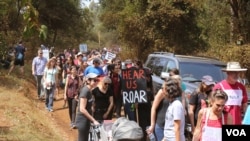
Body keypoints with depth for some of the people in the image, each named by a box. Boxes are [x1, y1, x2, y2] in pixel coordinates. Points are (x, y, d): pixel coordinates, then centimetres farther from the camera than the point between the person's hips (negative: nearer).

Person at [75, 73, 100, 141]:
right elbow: (82, 109, -24)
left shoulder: (89, 91, 10)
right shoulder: (85, 90, -19)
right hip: (83, 120, -10)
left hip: (86, 120, 10)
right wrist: (93, 120, -22)